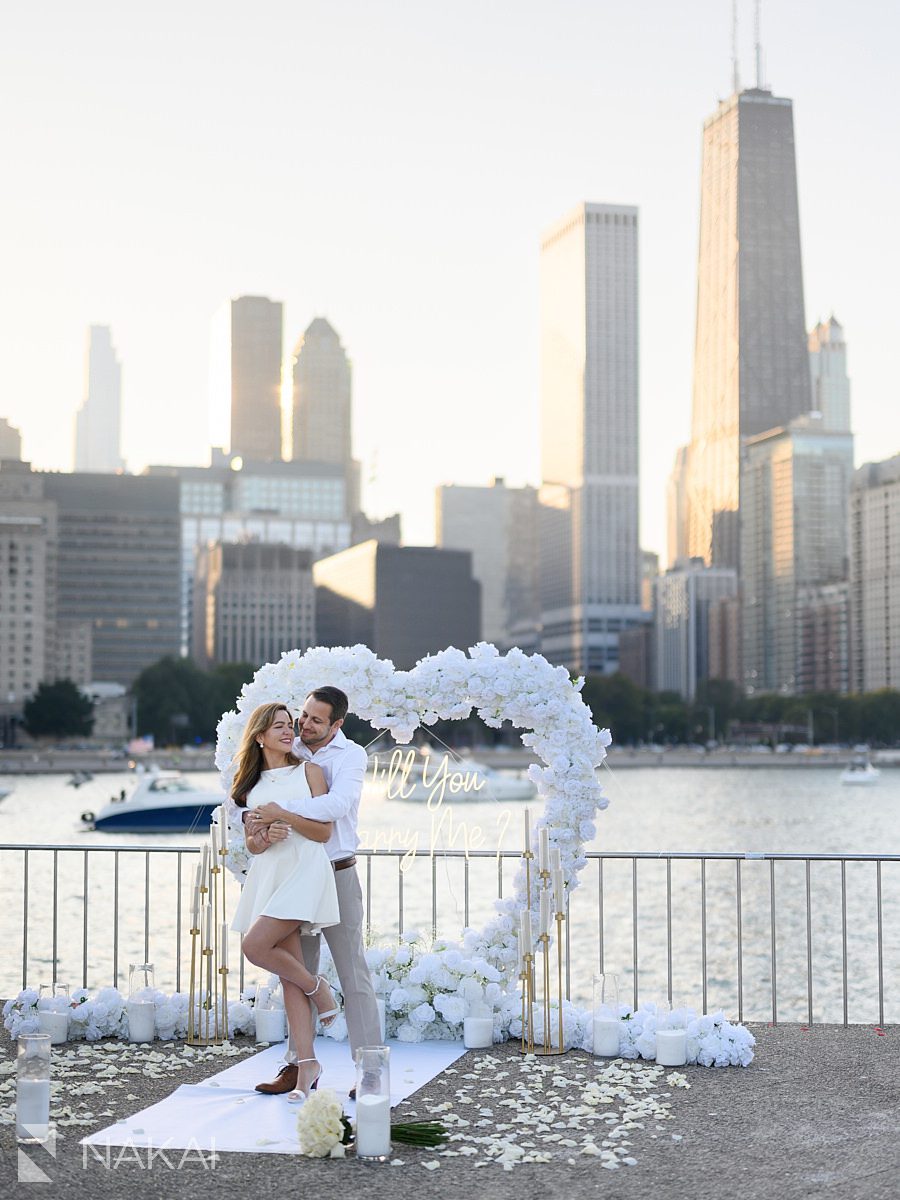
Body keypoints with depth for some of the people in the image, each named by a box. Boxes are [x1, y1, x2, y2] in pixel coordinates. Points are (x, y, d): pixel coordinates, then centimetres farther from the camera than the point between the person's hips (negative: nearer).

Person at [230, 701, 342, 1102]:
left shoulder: (308, 771, 5)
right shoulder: (251, 785, 17)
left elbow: (324, 831, -2)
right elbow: (251, 843, 15)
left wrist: (283, 815, -11)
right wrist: (266, 836, -7)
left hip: (304, 870, -4)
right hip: (268, 874, 5)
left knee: (255, 945, -20)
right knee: (289, 973, 1)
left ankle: (317, 986, 6)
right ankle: (306, 1065, 2)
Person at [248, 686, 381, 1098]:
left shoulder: (351, 755, -7)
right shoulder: (288, 752, 6)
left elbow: (338, 804, -25)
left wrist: (279, 813, -31)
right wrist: (251, 816, -14)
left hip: (337, 874, -5)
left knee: (353, 973, -3)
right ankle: (299, 1064, 17)